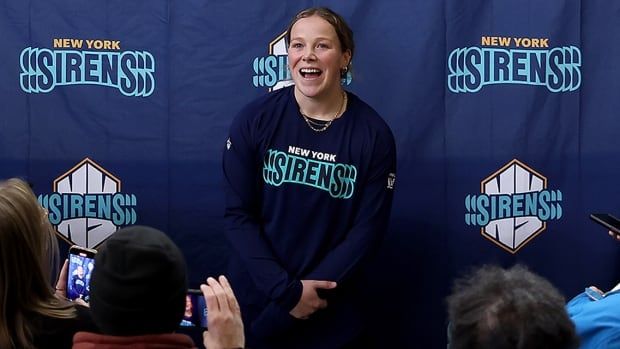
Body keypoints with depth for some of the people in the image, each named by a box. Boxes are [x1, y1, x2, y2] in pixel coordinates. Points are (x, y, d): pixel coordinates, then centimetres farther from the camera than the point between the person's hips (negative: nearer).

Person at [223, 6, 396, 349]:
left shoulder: (374, 134, -7)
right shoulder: (254, 119, -7)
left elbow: (368, 228, -7)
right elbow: (238, 214, -7)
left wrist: (310, 290, -16)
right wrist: (287, 291, -15)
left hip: (329, 309, 0)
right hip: (255, 299, 0)